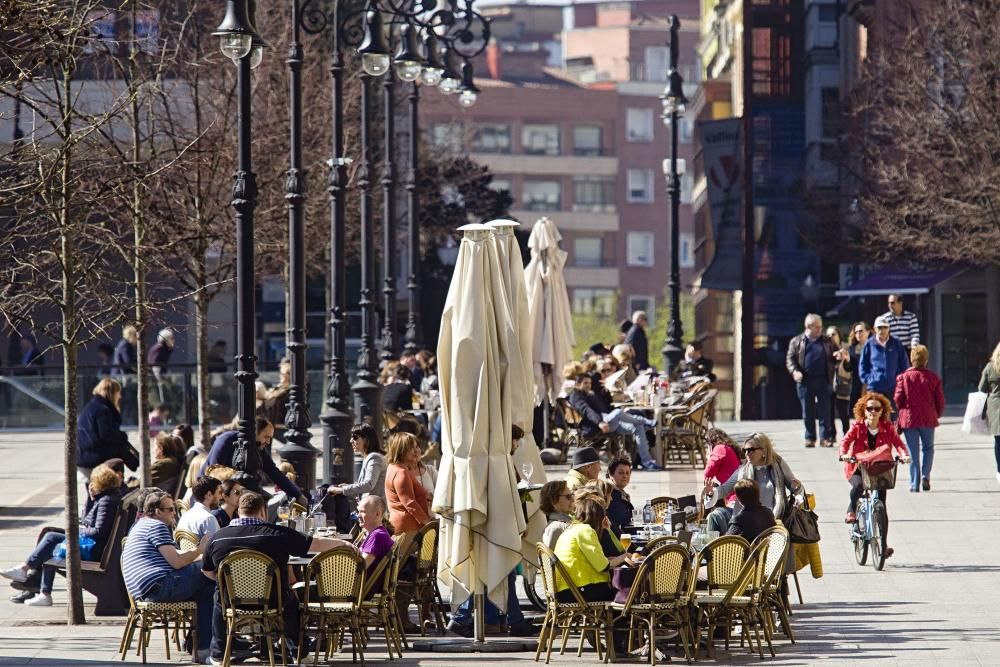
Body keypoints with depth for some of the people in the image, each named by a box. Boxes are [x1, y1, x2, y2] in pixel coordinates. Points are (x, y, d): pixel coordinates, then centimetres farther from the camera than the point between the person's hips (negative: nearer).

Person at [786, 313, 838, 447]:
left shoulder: (827, 342, 12)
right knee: (808, 412, 3)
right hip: (805, 382, 0)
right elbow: (790, 359, 6)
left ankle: (826, 438, 1)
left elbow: (834, 357, 16)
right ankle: (810, 438, 11)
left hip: (823, 381, 0)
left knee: (825, 411, -3)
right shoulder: (797, 341, 8)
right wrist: (794, 371, -12)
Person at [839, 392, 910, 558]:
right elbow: (846, 441, -15)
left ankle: (883, 544, 3)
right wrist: (844, 454, -36)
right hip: (857, 469, -2)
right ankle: (852, 511, -9)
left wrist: (904, 454, -28)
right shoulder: (857, 427, -3)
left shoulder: (887, 427, 2)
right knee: (858, 485, -37)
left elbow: (897, 442, -7)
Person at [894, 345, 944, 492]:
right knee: (928, 447, 17)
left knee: (913, 452, 4)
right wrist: (937, 414, 19)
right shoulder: (933, 377, -2)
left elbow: (898, 399, -4)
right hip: (928, 419, 1)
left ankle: (914, 484, 1)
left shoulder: (903, 377, -5)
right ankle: (925, 475, -3)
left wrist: (900, 416, 14)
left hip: (909, 419, -1)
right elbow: (940, 400, 1)